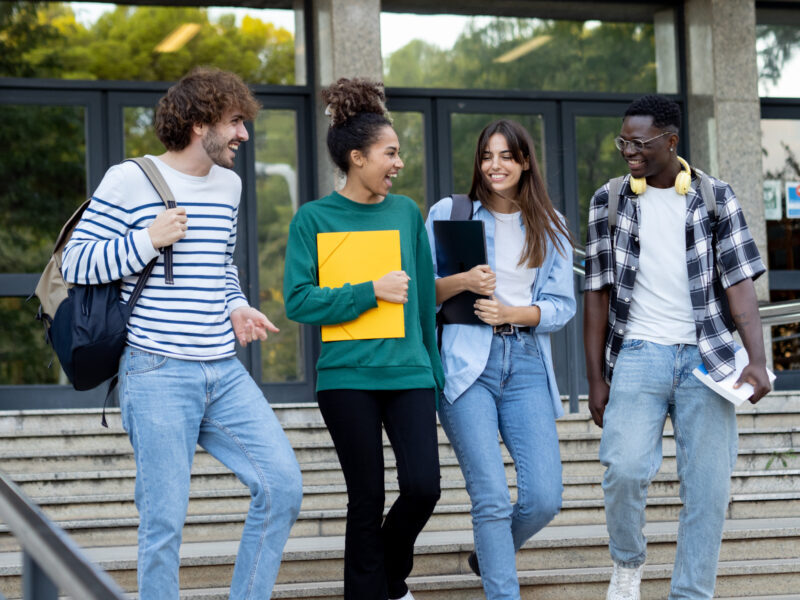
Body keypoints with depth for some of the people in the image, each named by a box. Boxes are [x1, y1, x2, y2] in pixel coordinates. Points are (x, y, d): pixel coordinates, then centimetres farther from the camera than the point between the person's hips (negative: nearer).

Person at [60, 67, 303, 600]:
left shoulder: (229, 185, 15)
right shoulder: (130, 181, -6)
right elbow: (76, 263, -6)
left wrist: (237, 309, 9)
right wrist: (149, 240, -15)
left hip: (225, 372, 6)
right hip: (159, 376, -6)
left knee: (283, 485, -1)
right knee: (165, 518, -3)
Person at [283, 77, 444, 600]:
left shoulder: (406, 212, 9)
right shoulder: (315, 218, -2)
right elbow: (299, 301, -8)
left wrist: (435, 369, 15)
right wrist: (371, 292, -14)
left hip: (409, 372, 3)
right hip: (347, 376, -3)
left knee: (424, 486, -7)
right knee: (367, 499, 1)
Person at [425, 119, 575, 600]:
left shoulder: (549, 226, 12)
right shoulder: (449, 214, 6)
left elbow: (562, 306, 9)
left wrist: (511, 313, -8)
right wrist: (461, 282, -13)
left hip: (526, 365, 3)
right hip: (466, 363, -3)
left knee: (545, 498, -3)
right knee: (492, 499, -12)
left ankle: (490, 556, 27)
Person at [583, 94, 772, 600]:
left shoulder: (716, 197, 5)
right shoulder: (610, 201, 7)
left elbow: (740, 282, -2)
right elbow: (598, 293, 8)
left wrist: (758, 361, -15)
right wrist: (596, 379, 4)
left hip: (705, 358, 1)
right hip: (638, 354, 0)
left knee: (708, 486, -1)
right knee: (625, 468, -18)